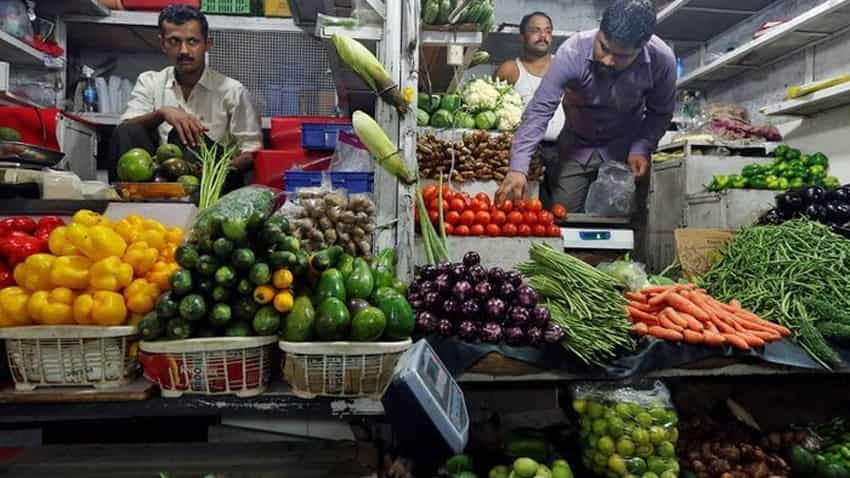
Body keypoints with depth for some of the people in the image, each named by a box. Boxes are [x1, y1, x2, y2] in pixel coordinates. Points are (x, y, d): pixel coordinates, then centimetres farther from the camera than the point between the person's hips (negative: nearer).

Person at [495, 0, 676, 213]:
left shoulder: (662, 60, -22)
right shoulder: (573, 52, -28)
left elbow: (660, 113, -5)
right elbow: (539, 110, -32)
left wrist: (641, 148, -19)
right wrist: (518, 168, -41)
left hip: (624, 149, 1)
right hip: (576, 146, -1)